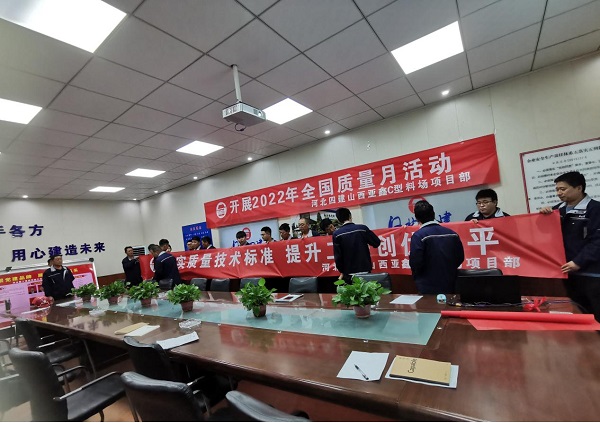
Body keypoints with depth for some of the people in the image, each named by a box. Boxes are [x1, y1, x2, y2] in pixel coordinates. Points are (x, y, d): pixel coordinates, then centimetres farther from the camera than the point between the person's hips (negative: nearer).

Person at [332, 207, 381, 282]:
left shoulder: (336, 234, -5)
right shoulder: (362, 228, -5)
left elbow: (337, 255, -5)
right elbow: (377, 243, 3)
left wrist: (342, 271, 6)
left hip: (348, 273, 0)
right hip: (365, 270, 1)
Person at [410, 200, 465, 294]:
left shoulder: (418, 236, -17)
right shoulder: (452, 233, -1)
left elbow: (415, 263, -19)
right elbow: (460, 258, 6)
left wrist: (417, 277, 1)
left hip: (428, 288, -5)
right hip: (450, 286, 5)